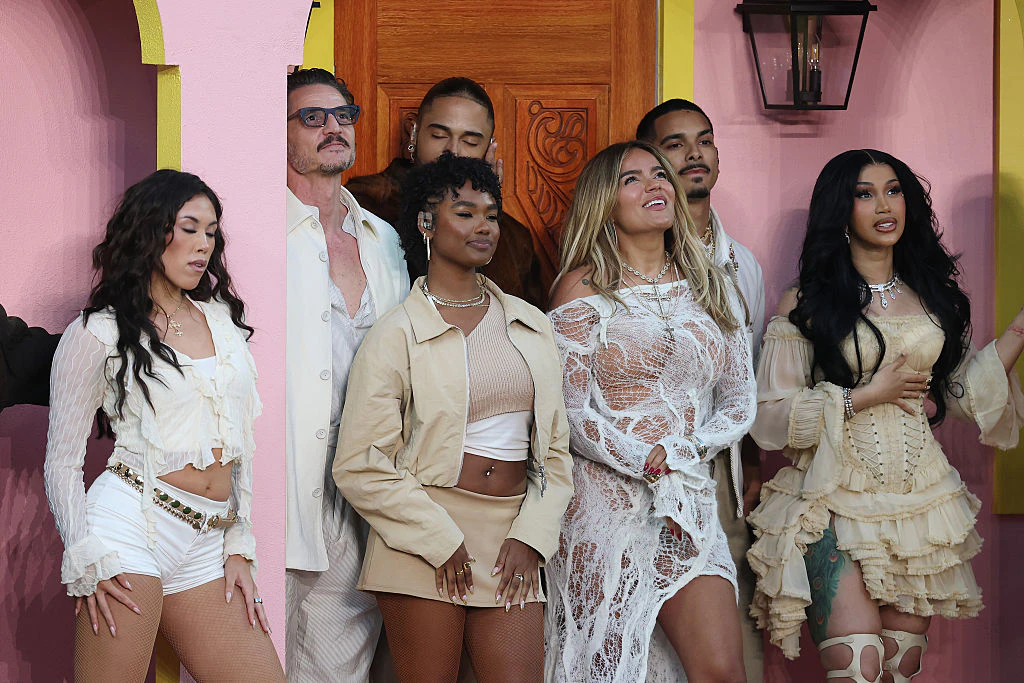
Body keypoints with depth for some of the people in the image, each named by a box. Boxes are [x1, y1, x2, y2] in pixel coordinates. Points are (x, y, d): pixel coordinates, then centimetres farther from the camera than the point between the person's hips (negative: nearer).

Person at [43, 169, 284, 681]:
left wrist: (238, 547, 14)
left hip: (207, 546, 5)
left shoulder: (222, 318, 17)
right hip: (131, 526, -5)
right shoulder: (98, 332, 2)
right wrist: (86, 559, -10)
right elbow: (62, 461, 1)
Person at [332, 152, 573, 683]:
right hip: (423, 543, -4)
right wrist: (440, 541, -11)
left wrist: (531, 536, -1)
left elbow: (556, 449, 14)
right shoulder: (397, 333, -1)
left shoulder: (531, 325, 13)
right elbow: (360, 466, -6)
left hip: (513, 540, 4)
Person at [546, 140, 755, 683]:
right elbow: (571, 410, -6)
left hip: (691, 505, 3)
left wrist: (687, 450, -7)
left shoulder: (711, 287, 14)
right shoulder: (585, 286, 1)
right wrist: (653, 465, -15)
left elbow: (740, 400, 11)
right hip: (607, 503, -3)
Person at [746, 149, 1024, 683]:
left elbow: (961, 393, 15)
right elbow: (768, 417, -6)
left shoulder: (932, 295, 12)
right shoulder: (806, 304, -1)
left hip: (921, 498, 4)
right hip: (837, 503, -4)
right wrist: (866, 396, -9)